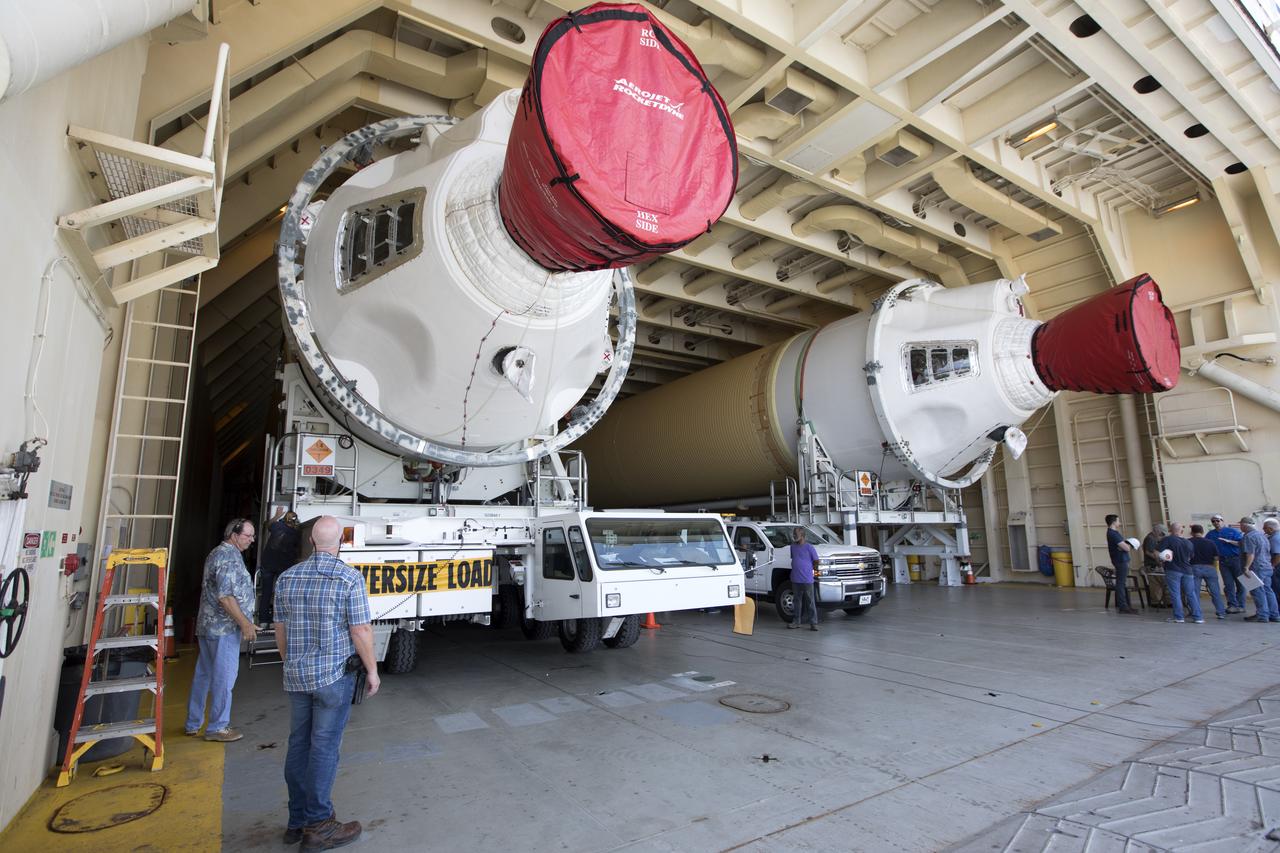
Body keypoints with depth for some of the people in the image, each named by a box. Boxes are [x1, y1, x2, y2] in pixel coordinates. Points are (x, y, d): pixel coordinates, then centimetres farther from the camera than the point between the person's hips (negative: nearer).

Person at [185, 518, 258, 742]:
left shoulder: (217, 553, 16)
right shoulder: (229, 556, -17)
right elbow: (225, 596, -22)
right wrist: (245, 623, -18)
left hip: (207, 625, 10)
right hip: (224, 627, -10)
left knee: (203, 675, 16)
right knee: (224, 677, -2)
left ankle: (193, 724, 25)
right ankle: (217, 727, 6)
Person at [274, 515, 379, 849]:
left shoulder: (287, 578, 3)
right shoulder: (350, 578, -15)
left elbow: (281, 630, 10)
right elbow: (361, 631, -16)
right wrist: (372, 670, -4)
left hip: (296, 676, 6)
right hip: (334, 675, -6)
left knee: (299, 745, 15)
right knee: (324, 747, 2)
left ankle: (297, 821, 27)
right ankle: (318, 825, 13)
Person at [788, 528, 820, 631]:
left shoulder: (809, 547, -8)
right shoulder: (793, 546, 8)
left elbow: (816, 562, 0)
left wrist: (807, 570, 7)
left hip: (807, 579, -5)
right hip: (795, 579, 5)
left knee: (810, 602, 0)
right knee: (797, 601, 12)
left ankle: (813, 623, 5)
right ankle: (796, 621, 19)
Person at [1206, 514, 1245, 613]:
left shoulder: (1232, 531, -1)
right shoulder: (1210, 534, 10)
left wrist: (1229, 541, -20)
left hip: (1236, 559, -3)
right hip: (1223, 561, 3)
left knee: (1240, 583, 0)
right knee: (1228, 584, 2)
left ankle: (1241, 605, 5)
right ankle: (1232, 605, 4)